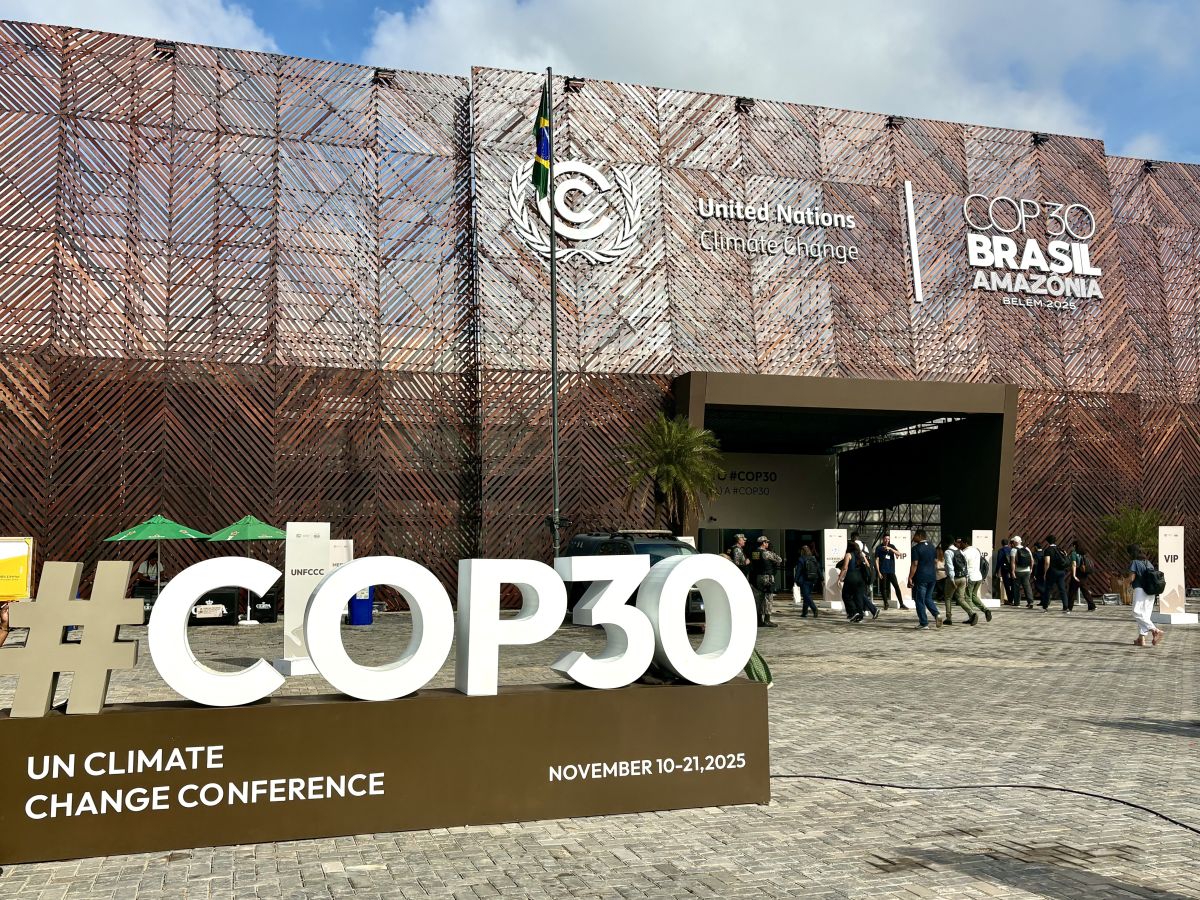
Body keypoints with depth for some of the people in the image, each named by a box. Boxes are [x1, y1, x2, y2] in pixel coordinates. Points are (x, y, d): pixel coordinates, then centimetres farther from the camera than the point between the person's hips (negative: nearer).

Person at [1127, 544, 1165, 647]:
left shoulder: (1134, 562, -5)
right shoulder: (1148, 562, 15)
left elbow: (1132, 578, -11)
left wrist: (1129, 583, 12)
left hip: (1140, 590, -8)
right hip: (1151, 592, 8)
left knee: (1138, 613, -9)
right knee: (1145, 614, 9)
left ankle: (1156, 630, -24)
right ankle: (1141, 638, 8)